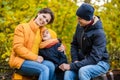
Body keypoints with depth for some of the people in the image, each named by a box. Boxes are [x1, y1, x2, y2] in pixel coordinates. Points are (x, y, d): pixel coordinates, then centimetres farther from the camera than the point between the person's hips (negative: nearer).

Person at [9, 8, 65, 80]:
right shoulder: (22, 27, -4)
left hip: (33, 60, 6)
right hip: (20, 61, -6)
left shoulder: (42, 31, 13)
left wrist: (59, 45, 6)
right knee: (44, 69, -29)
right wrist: (35, 57, -17)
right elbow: (17, 47, -13)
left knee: (50, 65, -24)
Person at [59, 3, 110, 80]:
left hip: (99, 63, -5)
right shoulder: (80, 26, -4)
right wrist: (75, 61, -7)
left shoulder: (99, 33, -23)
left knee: (83, 71, -37)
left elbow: (94, 59, -28)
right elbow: (74, 44, 11)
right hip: (84, 62, 5)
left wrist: (71, 66, -30)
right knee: (68, 73, -26)